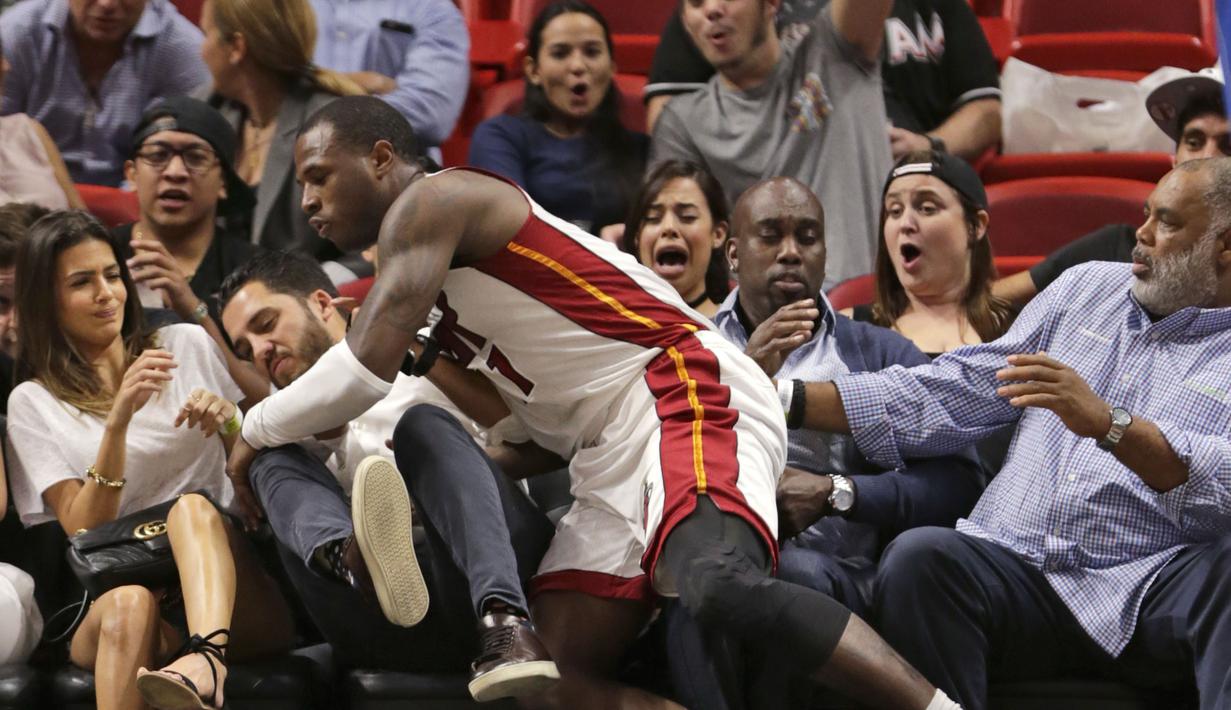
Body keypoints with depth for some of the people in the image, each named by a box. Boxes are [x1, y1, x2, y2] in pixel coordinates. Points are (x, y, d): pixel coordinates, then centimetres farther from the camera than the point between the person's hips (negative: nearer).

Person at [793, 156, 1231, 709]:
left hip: (1155, 593, -4)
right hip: (1017, 570, 4)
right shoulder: (1089, 287, 22)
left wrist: (1106, 424, -27)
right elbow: (953, 394, 19)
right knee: (919, 556, -27)